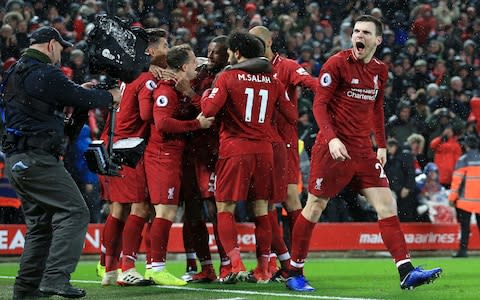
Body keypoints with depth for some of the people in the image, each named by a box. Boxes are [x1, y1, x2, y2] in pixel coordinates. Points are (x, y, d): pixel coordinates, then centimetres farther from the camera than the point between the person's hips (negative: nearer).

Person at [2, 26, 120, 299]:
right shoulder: (45, 73, -11)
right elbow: (83, 99, -6)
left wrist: (79, 90, 32)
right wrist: (111, 97, 12)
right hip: (38, 159, -10)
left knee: (41, 223, 16)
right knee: (74, 213, -10)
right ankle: (55, 278, -20)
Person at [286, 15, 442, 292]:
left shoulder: (380, 70, 10)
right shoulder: (337, 64, -8)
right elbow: (319, 105, -11)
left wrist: (382, 145, 16)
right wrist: (332, 139, -24)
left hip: (363, 150, 6)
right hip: (333, 149, -6)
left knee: (387, 204, -4)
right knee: (315, 207, 0)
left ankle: (406, 272, -8)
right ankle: (294, 273, 12)